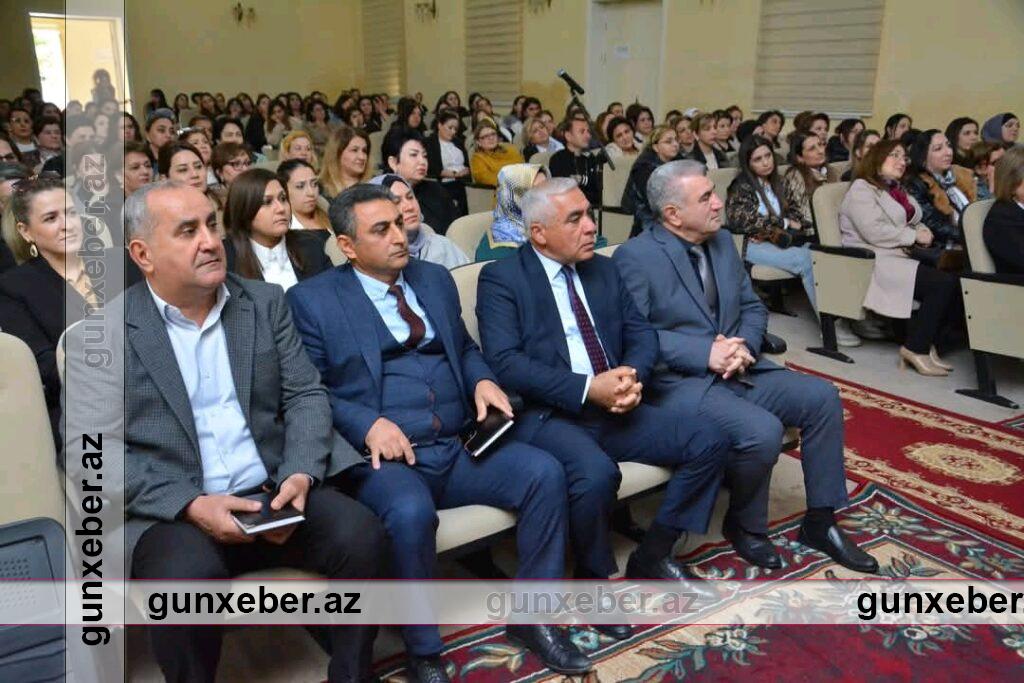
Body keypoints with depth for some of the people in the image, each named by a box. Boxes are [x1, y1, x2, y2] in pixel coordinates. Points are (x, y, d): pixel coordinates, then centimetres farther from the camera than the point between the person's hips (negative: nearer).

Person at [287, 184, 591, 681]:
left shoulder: (435, 279, 17)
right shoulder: (311, 300, 1)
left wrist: (483, 380, 1)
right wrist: (367, 424, -20)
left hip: (460, 447, 5)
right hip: (383, 455, -5)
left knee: (545, 472, -17)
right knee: (411, 513, -36)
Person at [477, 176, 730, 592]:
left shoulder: (603, 269, 16)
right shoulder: (501, 278, -4)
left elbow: (642, 334, 13)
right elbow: (504, 363, -16)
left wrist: (632, 374, -10)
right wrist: (587, 389, -21)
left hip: (614, 408, 7)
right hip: (546, 415, -6)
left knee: (708, 443, -8)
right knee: (597, 473, -34)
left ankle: (651, 558, 10)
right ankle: (594, 577, -4)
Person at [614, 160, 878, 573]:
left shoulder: (722, 241, 11)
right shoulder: (635, 257, -11)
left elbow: (752, 307, 16)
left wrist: (744, 345, -7)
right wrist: (705, 353, -23)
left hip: (738, 370, 8)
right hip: (679, 383, -7)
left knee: (822, 397, -6)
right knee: (763, 430, -28)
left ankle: (820, 522, 9)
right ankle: (745, 526, 2)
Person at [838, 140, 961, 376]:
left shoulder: (897, 189, 25)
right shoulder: (861, 189, -4)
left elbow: (911, 223, 27)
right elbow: (874, 232, -17)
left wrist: (922, 231, 3)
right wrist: (914, 236, -10)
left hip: (900, 256, 9)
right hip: (874, 261, -9)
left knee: (957, 281, -15)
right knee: (944, 283, -24)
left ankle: (926, 343, -6)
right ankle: (916, 347, -13)